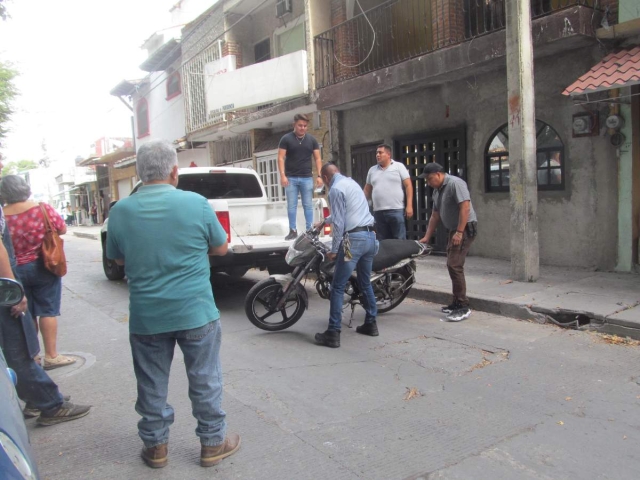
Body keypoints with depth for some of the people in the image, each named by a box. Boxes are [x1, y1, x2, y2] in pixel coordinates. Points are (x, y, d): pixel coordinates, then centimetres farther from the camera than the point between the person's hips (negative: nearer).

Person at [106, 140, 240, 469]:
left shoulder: (120, 210, -4)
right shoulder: (196, 204, -12)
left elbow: (117, 259, 9)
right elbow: (220, 248, 0)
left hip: (145, 316, 2)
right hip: (196, 312, -2)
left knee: (152, 384, 17)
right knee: (205, 380, 13)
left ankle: (155, 446, 31)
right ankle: (213, 442, 26)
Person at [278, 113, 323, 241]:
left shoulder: (312, 140, 7)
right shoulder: (286, 139, 1)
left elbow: (317, 158, 8)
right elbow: (281, 158, -3)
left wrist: (319, 175, -3)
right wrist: (282, 175, -13)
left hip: (307, 178, 1)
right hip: (291, 178, -1)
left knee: (308, 205, 3)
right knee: (291, 205, 2)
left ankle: (310, 230, 8)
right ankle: (293, 231, 7)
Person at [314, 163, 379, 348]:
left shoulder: (336, 189, -7)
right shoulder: (351, 182, 21)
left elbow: (339, 223, -13)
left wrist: (334, 250, -7)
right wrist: (325, 220, 51)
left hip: (354, 239, -9)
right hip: (370, 237, 9)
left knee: (338, 287, -4)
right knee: (365, 283, 20)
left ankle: (333, 334, -4)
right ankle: (371, 323, 28)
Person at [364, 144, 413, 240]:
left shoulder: (399, 166, 3)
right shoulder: (372, 170, 14)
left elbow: (408, 186, -1)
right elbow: (367, 190, 18)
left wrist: (409, 206, -9)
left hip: (396, 210, -4)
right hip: (378, 212, 4)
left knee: (400, 241, -3)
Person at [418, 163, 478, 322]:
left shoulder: (455, 183, -15)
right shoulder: (437, 190, 13)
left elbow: (465, 208, -23)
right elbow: (435, 215, 18)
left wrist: (459, 232, -26)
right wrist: (427, 237, 17)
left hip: (465, 228, -10)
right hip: (454, 229, 10)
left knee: (455, 265, -15)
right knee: (452, 265, 12)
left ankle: (463, 307, -10)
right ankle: (457, 303, 22)